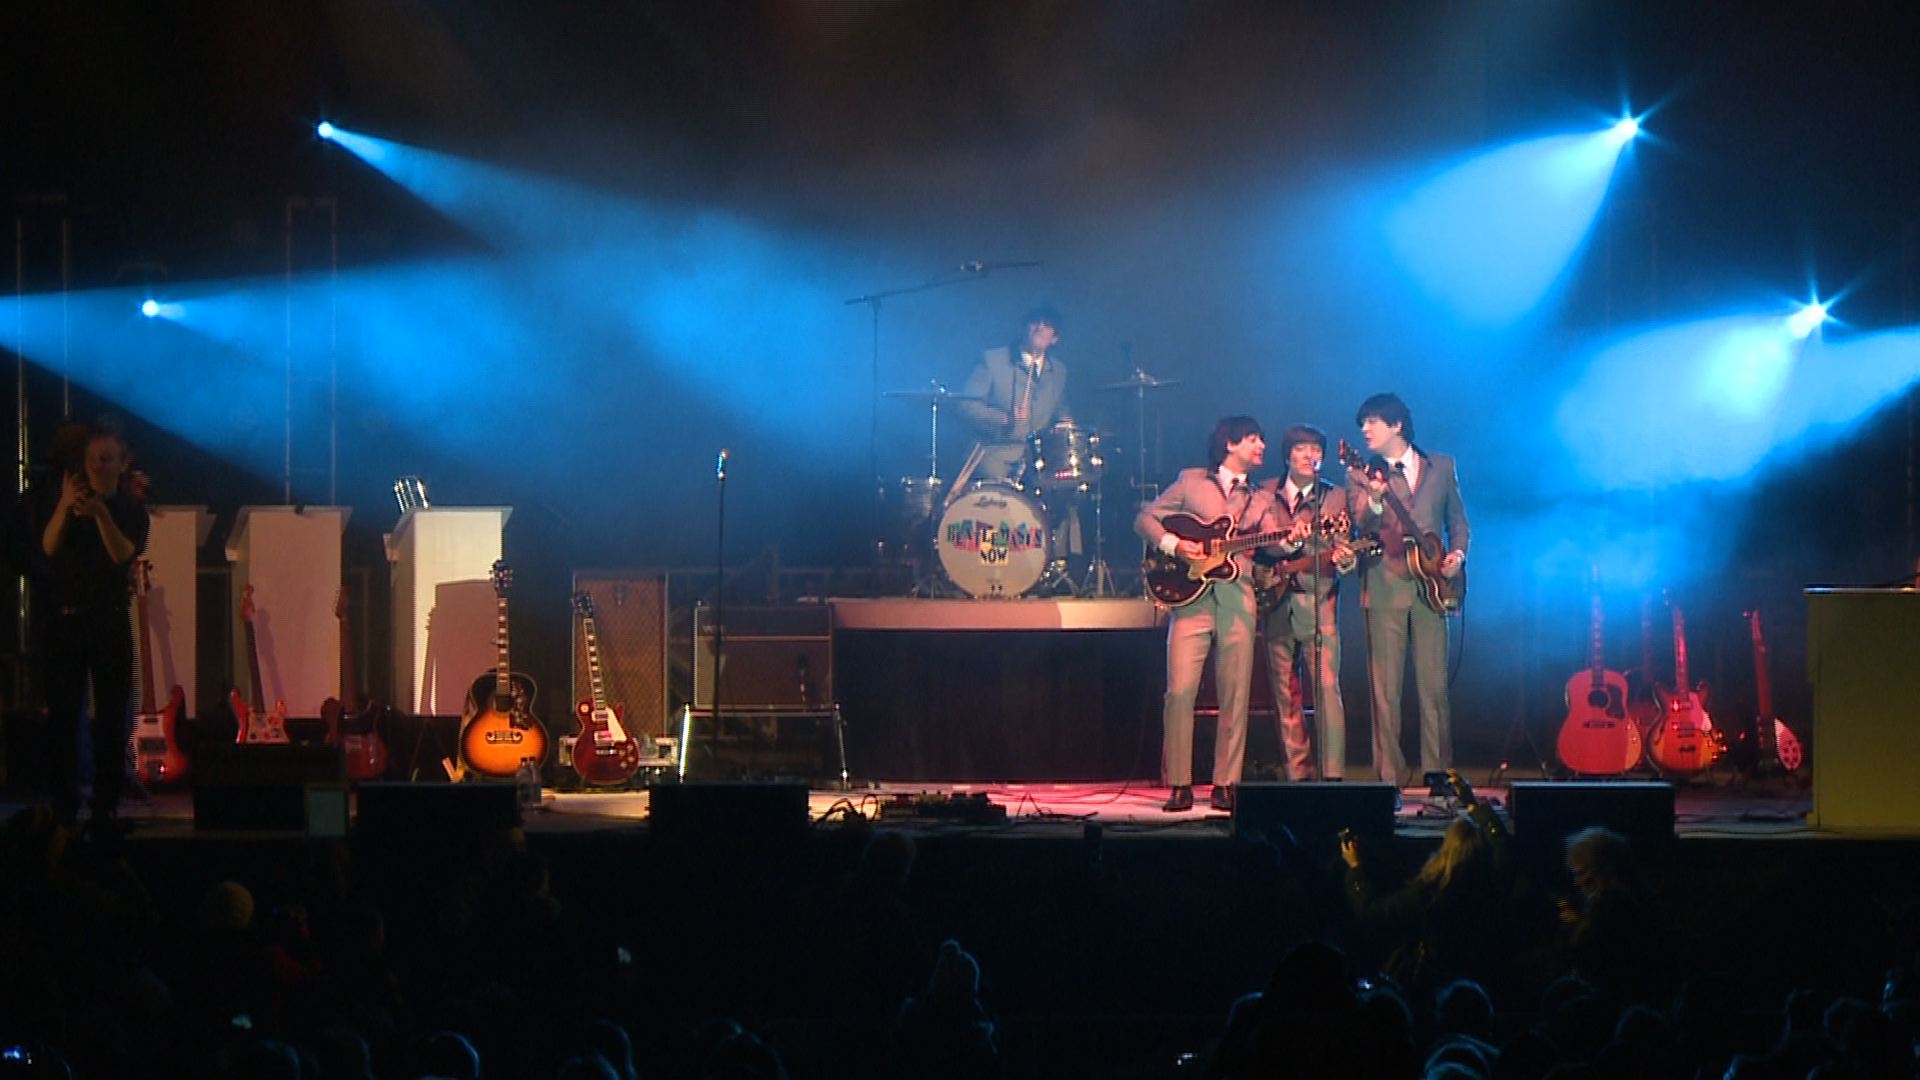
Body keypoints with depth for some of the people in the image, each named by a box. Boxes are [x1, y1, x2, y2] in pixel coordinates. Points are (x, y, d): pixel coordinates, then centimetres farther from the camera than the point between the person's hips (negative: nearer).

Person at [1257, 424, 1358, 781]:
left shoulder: (1336, 497, 7)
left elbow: (1342, 548, 2)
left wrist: (1343, 560, -20)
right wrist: (1262, 572, -2)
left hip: (1318, 602, -3)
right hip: (1276, 603, 3)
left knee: (1326, 687, -13)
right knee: (1284, 694, 2)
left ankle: (1332, 775, -16)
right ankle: (1297, 776, 7)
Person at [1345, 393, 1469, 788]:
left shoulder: (1442, 467, 13)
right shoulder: (1363, 474, 7)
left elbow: (1457, 519, 19)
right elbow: (1360, 528, -6)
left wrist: (1457, 554, 1)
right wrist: (1374, 501, -27)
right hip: (1384, 588, -1)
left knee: (1434, 684, -2)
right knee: (1386, 688, -5)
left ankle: (1439, 774, 3)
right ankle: (1390, 778, -3)